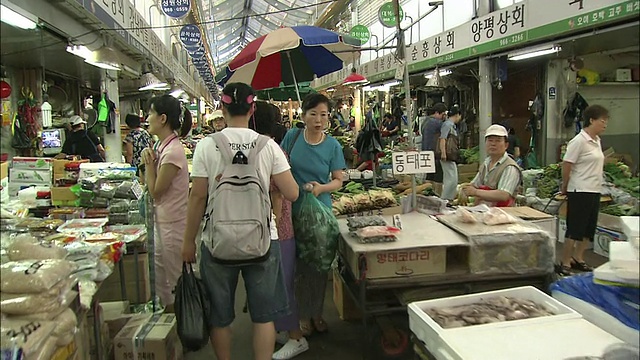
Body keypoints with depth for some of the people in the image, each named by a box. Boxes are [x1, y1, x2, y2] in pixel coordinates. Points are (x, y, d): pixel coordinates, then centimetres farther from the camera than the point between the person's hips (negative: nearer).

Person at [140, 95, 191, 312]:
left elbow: (155, 191, -16)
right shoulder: (162, 146, 8)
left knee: (175, 281, 5)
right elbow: (152, 188, 12)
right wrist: (150, 162, -1)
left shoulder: (172, 151, -21)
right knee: (158, 277, 19)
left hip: (173, 223, -10)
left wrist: (149, 163, -9)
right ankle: (169, 310, 33)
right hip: (162, 221, 10)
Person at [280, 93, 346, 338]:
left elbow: (338, 180, -2)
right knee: (299, 265, 7)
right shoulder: (293, 136, -4)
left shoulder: (333, 146, -5)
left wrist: (322, 188, -21)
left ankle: (317, 312, 31)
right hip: (293, 210, 0)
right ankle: (303, 315, 25)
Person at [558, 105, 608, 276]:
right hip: (580, 192, -9)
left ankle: (578, 258, 27)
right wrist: (565, 187, -4)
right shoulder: (579, 141, -15)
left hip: (594, 191, 9)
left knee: (589, 229, 14)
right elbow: (566, 165, -13)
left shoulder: (597, 141, 11)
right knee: (574, 229, -4)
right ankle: (565, 264, 5)